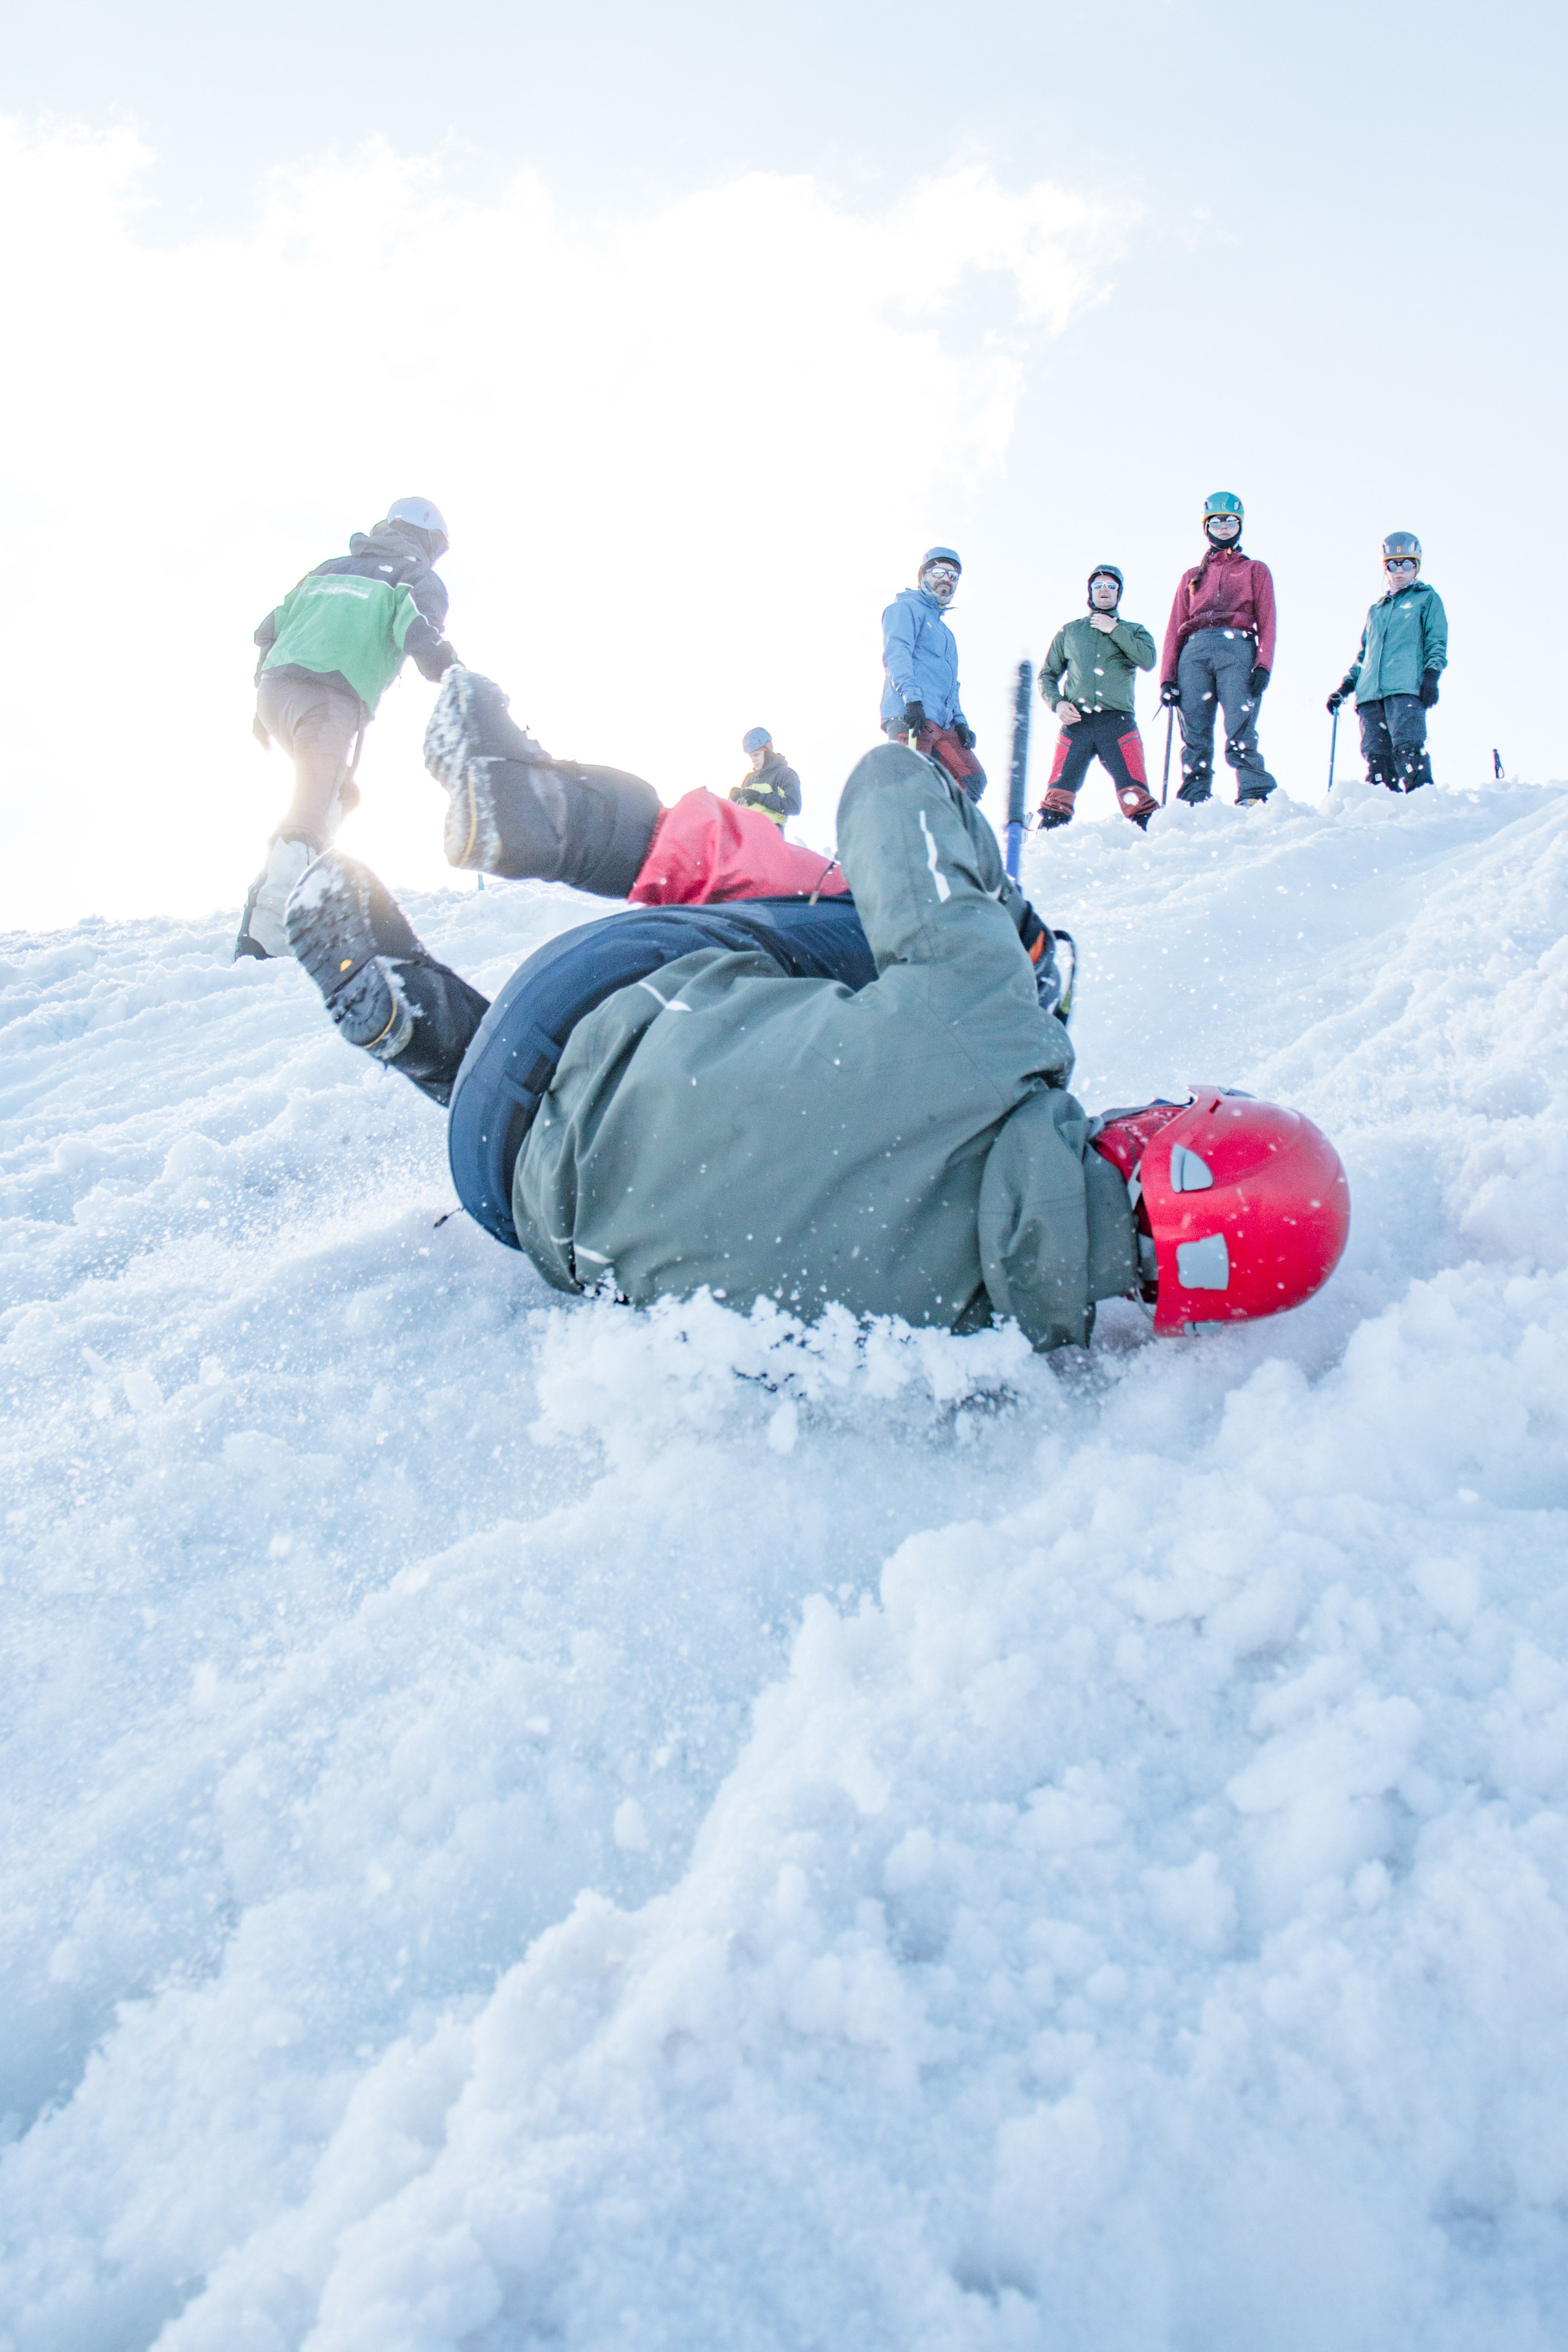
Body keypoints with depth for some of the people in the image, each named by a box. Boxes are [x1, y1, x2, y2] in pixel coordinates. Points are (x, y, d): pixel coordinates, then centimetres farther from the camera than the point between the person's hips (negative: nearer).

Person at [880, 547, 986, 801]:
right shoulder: (907, 608, 7)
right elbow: (896, 654, -10)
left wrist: (959, 720, 19)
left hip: (942, 723, 9)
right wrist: (912, 698, -24)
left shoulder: (944, 630, 34)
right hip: (909, 717, -9)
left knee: (974, 781, -1)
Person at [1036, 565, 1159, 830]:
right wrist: (1057, 703, 0)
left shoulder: (1133, 630, 19)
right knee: (1058, 795, -9)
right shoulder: (1069, 632, 21)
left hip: (1118, 721, -1)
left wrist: (1115, 629, 0)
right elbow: (1047, 675, 20)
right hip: (1076, 721, 1)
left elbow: (1148, 660, -2)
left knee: (1135, 797, -14)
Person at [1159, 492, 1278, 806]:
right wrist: (1168, 678, 5)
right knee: (1194, 738, -11)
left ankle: (1256, 802, -26)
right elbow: (1174, 630, 20)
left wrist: (1263, 666, -7)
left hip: (1237, 650, -2)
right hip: (1195, 652, 2)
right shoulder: (1192, 577, 29)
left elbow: (1267, 622, 11)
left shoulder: (1255, 570, 24)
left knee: (1240, 736, -20)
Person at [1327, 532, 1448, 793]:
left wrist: (1431, 676, -8)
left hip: (1406, 688, -5)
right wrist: (1345, 686, 22)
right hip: (1370, 693, 5)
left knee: (1407, 749, -22)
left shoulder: (1427, 598, 16)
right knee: (1376, 758, -8)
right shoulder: (1376, 610, 30)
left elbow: (1437, 642, 7)